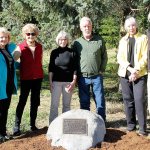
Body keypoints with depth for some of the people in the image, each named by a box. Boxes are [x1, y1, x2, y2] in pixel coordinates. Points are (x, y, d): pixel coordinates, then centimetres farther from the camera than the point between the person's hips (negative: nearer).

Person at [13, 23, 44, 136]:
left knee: (35, 101, 10)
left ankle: (33, 124, 20)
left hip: (38, 77, 4)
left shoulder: (40, 47, 5)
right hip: (25, 78, -4)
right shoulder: (20, 47, -7)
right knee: (22, 101, -2)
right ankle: (17, 126, 5)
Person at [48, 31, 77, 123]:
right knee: (54, 105, 0)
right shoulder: (54, 52, 6)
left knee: (67, 104, 8)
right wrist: (50, 82, 1)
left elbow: (75, 68, 2)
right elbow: (51, 68, 7)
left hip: (68, 82, 0)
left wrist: (74, 81, -6)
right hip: (56, 82, 0)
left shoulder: (72, 52, 3)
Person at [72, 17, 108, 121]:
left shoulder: (99, 40, 3)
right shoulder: (77, 43, 5)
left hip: (97, 76, -1)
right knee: (84, 103, 10)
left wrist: (102, 70, -2)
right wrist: (76, 74, -1)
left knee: (100, 101, 4)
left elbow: (104, 57, 7)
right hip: (82, 77, 1)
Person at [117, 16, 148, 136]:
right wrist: (130, 68, -11)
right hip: (125, 74, 4)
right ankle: (131, 124, 17)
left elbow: (145, 57, -4)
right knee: (128, 99, 6)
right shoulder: (123, 40, 11)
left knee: (140, 100, -9)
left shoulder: (143, 38, 2)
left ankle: (142, 127, -4)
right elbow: (119, 58, 4)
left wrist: (136, 70, -15)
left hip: (140, 74, -3)